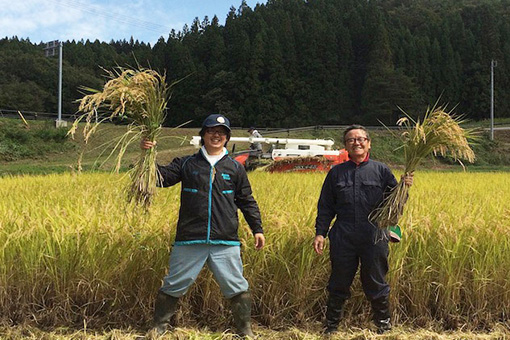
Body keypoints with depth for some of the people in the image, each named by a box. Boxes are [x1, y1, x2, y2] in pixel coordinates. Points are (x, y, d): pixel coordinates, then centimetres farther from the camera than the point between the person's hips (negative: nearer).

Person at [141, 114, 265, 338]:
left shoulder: (235, 168, 10)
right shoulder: (186, 164, 8)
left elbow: (247, 201, 13)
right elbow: (161, 178, 2)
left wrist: (257, 229, 8)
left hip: (225, 243, 1)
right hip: (189, 241, 0)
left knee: (237, 288, 5)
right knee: (173, 287, 8)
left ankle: (246, 331, 24)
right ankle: (158, 328, 27)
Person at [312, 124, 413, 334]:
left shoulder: (381, 170, 4)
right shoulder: (336, 173, 7)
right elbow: (325, 207, 8)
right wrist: (320, 232, 1)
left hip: (374, 239, -1)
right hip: (343, 240, 1)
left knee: (376, 286, 11)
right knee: (338, 286, 11)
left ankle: (384, 326, 31)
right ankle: (330, 327, 28)